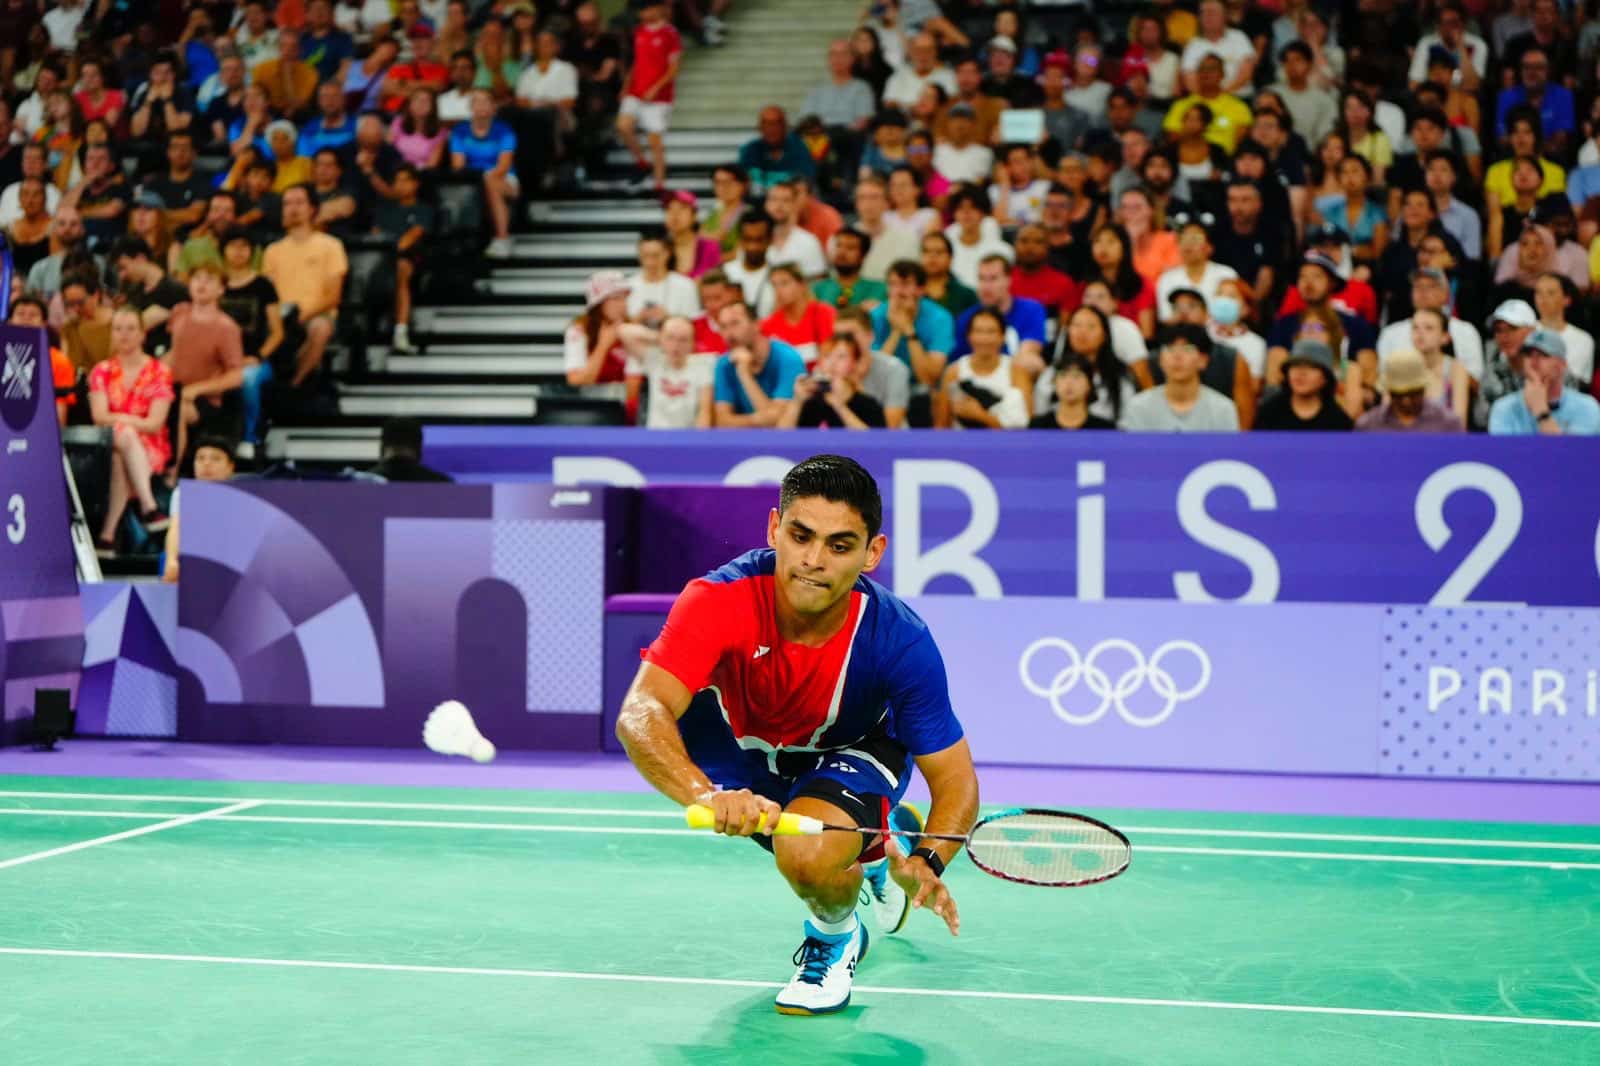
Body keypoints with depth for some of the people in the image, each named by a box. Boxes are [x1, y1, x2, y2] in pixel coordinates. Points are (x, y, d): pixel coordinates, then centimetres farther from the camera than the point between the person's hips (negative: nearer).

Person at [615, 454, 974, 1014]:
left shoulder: (901, 641, -32)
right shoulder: (721, 600, -35)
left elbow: (955, 780, -24)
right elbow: (639, 714, -47)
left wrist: (927, 863, -46)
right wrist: (706, 794, -66)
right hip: (746, 743, 9)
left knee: (807, 856, -31)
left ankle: (834, 936, 8)